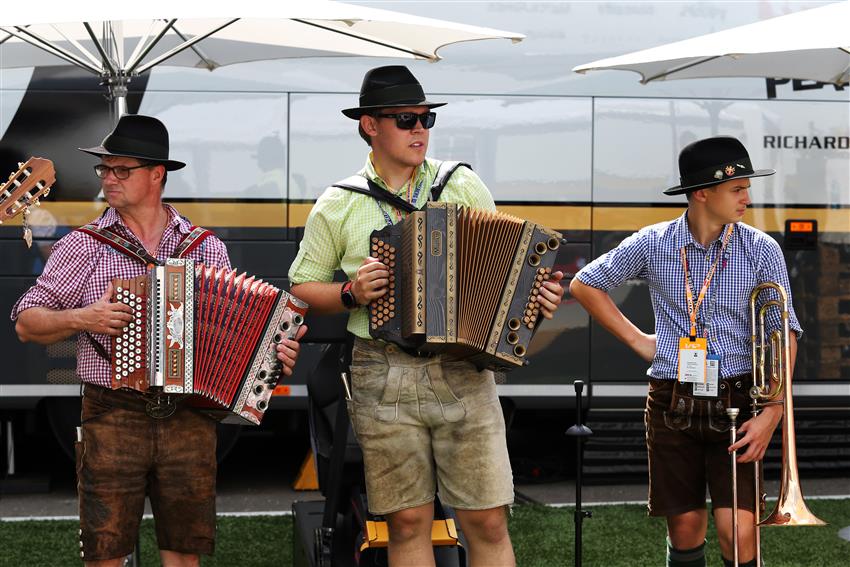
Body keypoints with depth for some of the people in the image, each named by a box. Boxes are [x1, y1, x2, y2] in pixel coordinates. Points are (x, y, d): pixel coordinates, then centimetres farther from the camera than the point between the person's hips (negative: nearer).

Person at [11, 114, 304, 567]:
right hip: (112, 419, -1)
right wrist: (81, 318, -12)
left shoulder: (206, 248, 9)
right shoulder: (84, 245, 4)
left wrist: (273, 352, -5)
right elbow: (27, 323, 5)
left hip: (189, 421, 1)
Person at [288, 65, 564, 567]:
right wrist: (350, 294, -7)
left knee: (487, 521, -1)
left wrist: (538, 297, -7)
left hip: (463, 373, 0)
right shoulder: (336, 206, 5)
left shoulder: (465, 185, 7)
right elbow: (303, 287, 11)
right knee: (409, 523, 4)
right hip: (384, 381, 0)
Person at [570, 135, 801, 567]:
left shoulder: (762, 250, -2)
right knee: (685, 530, 7)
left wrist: (772, 413, -14)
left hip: (736, 403, -1)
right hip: (673, 404, 1)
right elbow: (585, 284, 13)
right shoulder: (653, 244, 0)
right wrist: (637, 340, 7)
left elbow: (783, 336, -4)